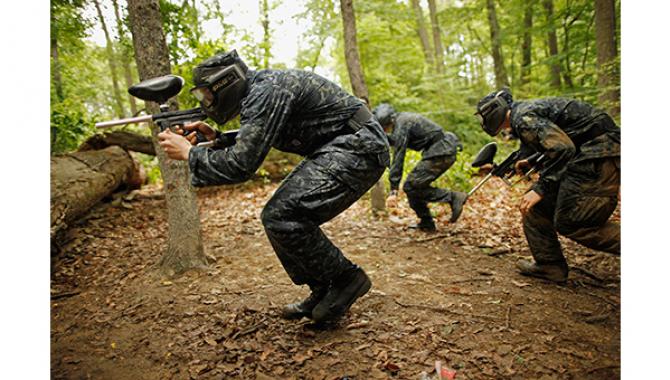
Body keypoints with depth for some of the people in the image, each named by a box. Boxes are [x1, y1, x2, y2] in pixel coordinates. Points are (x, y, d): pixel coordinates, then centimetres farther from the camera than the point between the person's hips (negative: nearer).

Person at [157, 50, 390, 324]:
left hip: (358, 147, -10)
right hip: (335, 151, 10)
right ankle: (324, 292, 16)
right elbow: (250, 146, 25)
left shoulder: (265, 91, -18)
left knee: (282, 217, -19)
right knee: (279, 218, 6)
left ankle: (346, 279, -2)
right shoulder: (257, 91, 12)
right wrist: (215, 138, 8)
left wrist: (188, 152, -11)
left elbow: (241, 165, -24)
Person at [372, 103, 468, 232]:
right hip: (445, 150, 10)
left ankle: (453, 197, -12)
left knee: (411, 187, -10)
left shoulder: (401, 126, -16)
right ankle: (426, 224, 17)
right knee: (415, 185, 11)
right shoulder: (401, 118, 14)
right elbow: (396, 141, 33)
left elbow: (398, 158, -21)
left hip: (440, 153, -10)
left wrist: (394, 190, -21)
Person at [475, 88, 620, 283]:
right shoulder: (529, 110, 16)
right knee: (537, 205, 8)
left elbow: (562, 148, -25)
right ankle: (549, 265, 13)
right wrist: (532, 163, 24)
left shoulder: (523, 117, -15)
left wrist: (541, 189, -22)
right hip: (587, 152, 10)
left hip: (600, 154, -10)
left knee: (570, 221, -12)